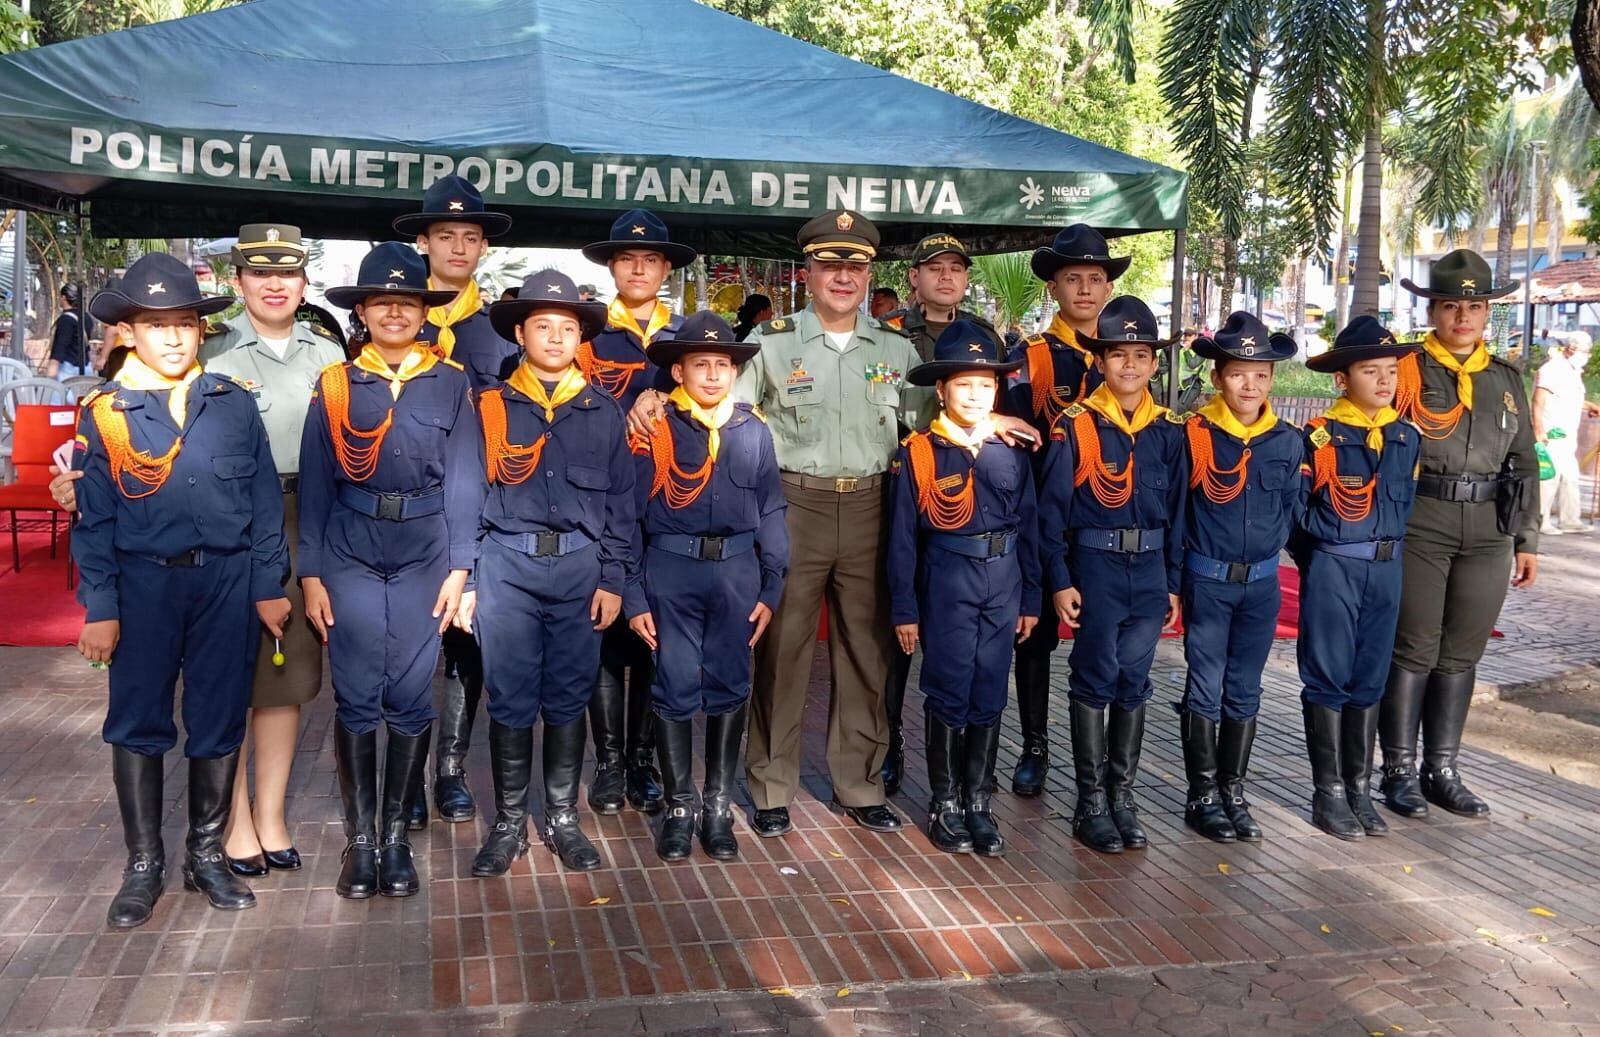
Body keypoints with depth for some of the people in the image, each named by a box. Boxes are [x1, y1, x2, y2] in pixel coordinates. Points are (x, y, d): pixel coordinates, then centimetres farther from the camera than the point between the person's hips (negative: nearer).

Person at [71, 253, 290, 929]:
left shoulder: (234, 404, 3)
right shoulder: (103, 415, 1)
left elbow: (265, 500, 6)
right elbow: (95, 521, 2)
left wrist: (269, 587, 4)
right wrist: (100, 609, -2)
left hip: (227, 580, 1)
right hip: (143, 583, 0)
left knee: (220, 720, 8)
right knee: (137, 722, 5)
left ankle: (207, 854, 24)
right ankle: (144, 865, 21)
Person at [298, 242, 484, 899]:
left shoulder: (451, 384, 4)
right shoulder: (335, 385, 6)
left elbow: (463, 478, 1)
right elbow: (314, 483, 5)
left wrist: (459, 567, -5)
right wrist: (310, 574, 0)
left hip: (425, 556, 0)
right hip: (351, 556, 0)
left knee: (412, 698, 3)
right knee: (356, 698, 2)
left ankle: (396, 834, 16)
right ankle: (359, 837, 14)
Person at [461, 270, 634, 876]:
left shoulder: (603, 413, 8)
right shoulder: (490, 407, 4)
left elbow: (620, 503, 8)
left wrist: (612, 580, 2)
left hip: (580, 568, 1)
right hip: (507, 565, -1)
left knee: (568, 698, 9)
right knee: (510, 699, 3)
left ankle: (562, 819, 21)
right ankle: (509, 823, 17)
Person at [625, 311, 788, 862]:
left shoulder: (753, 430, 4)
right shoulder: (654, 429, -4)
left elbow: (771, 513, 9)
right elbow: (629, 515, -1)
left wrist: (770, 589, 4)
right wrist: (633, 596, -3)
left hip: (737, 569, 2)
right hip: (672, 568, -2)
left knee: (729, 687, 8)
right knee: (676, 687, 3)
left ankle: (719, 806, 22)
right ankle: (679, 806, 18)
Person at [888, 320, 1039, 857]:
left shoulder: (1012, 451, 4)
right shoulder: (918, 452, -5)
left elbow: (1029, 526, 9)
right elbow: (902, 537, -3)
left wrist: (1030, 599, 8)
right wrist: (904, 610, -4)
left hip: (1002, 582, 3)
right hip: (946, 582, -3)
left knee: (989, 695, 9)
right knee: (948, 693, 4)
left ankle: (978, 802, 21)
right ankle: (944, 803, 18)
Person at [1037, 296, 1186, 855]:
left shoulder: (1169, 430, 5)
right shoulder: (1075, 425, -6)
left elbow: (1177, 510, 9)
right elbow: (1052, 508, -6)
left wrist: (1173, 583, 8)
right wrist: (1060, 580, -9)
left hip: (1150, 565, 4)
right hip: (1094, 563, -3)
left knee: (1134, 681, 9)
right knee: (1095, 680, 1)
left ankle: (1121, 794, 21)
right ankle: (1090, 802, 12)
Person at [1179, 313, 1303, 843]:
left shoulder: (1287, 441, 1)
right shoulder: (1194, 433, -9)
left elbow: (1294, 511, 9)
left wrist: (1269, 547, -2)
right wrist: (1171, 579, -5)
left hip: (1261, 582, 3)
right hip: (1207, 581, -3)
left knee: (1244, 691, 11)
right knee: (1205, 689, 2)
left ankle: (1233, 792, 22)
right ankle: (1203, 796, 13)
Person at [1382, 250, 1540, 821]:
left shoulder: (1507, 378, 12)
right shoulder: (1407, 370, -2)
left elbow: (1524, 463, 15)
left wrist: (1527, 540, 11)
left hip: (1489, 533, 4)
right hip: (1418, 526, -4)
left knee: (1461, 654, 9)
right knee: (1413, 650, 0)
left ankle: (1442, 770, 20)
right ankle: (1400, 771, 11)